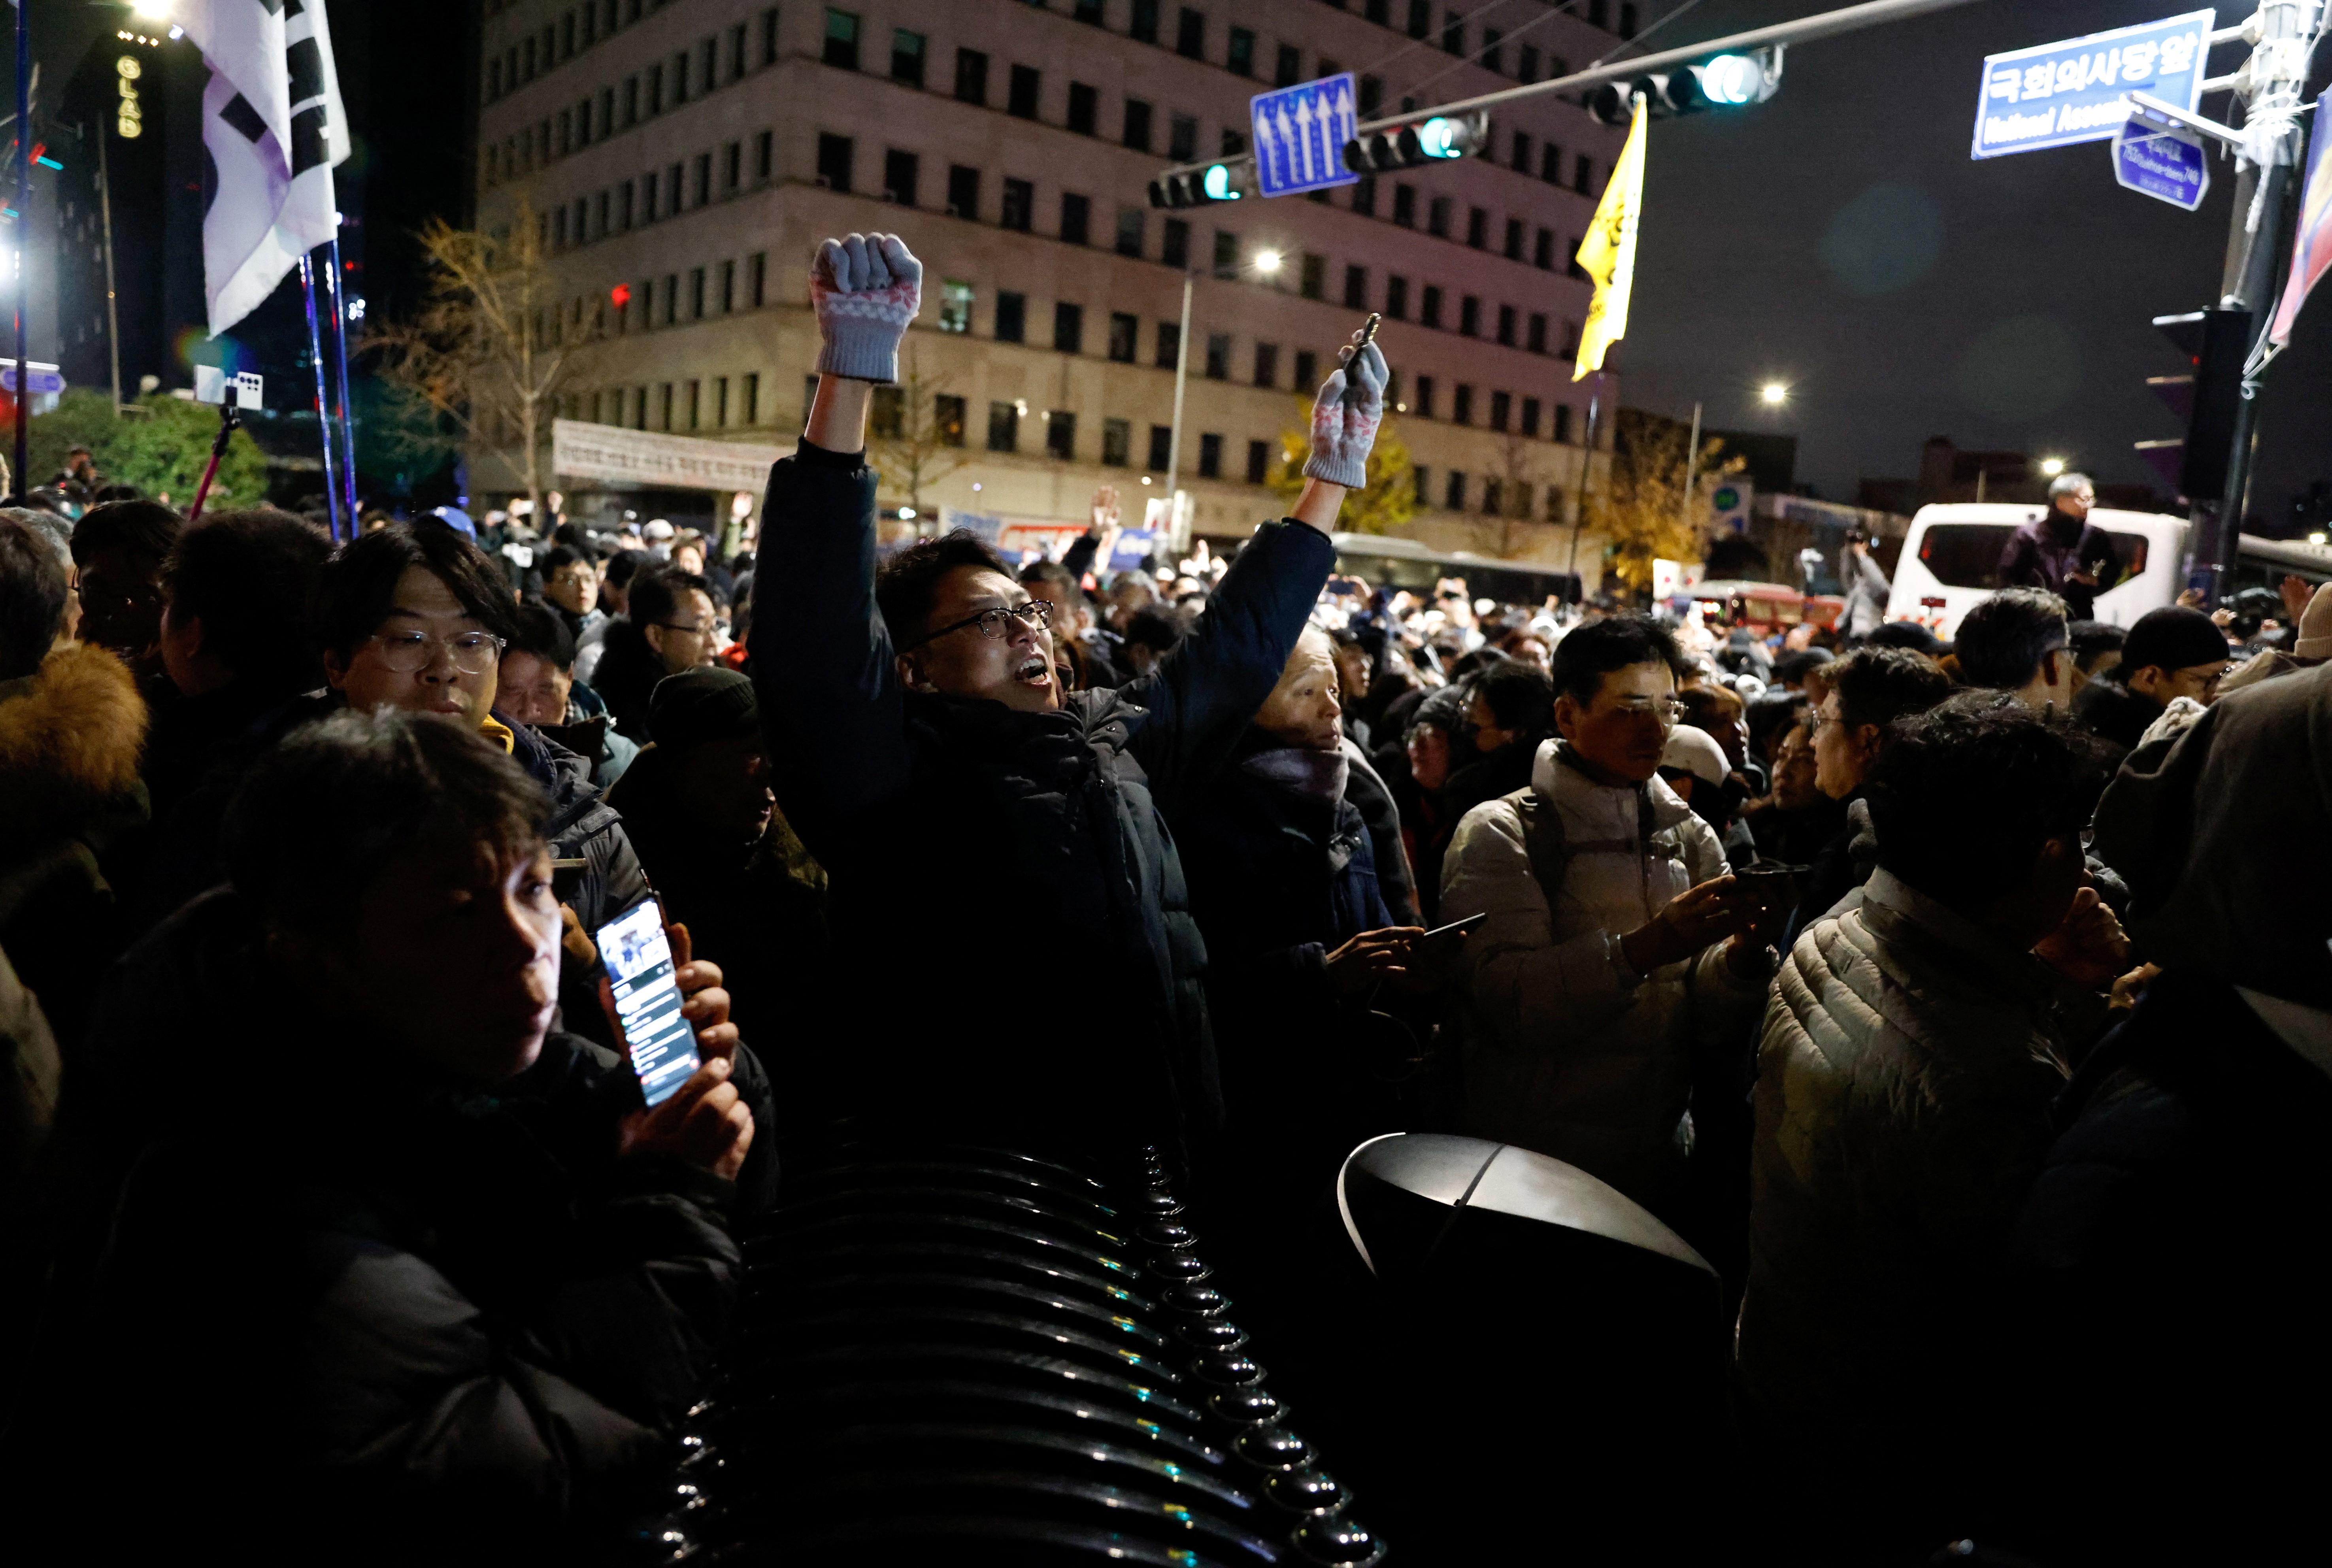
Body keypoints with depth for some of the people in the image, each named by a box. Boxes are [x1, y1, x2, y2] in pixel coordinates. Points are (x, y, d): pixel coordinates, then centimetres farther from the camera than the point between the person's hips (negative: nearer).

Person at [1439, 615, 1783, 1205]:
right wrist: (1644, 947, -34)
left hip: (1658, 1160, 5)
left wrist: (1741, 953, -21)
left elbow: (1712, 1013, -1)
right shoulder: (1500, 834, -11)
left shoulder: (1691, 837, 6)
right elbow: (1505, 1002, -25)